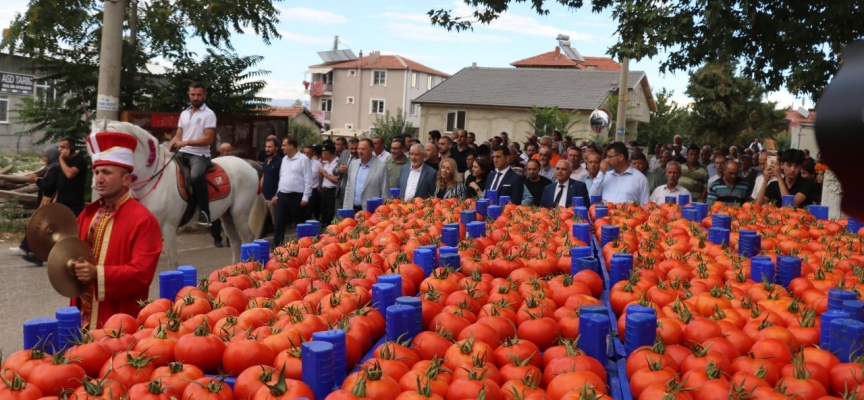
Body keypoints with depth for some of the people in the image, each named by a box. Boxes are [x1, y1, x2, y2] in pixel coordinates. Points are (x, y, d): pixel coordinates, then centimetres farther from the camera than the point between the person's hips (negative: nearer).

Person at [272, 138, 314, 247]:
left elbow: (308, 180, -12)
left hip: (297, 197, -6)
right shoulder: (284, 159, 14)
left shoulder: (303, 159, -9)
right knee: (279, 224, 3)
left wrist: (305, 197, -16)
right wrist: (277, 194, 18)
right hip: (282, 196, 7)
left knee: (299, 225, 5)